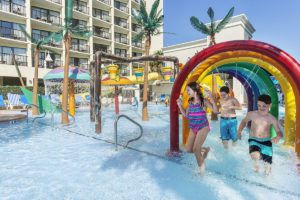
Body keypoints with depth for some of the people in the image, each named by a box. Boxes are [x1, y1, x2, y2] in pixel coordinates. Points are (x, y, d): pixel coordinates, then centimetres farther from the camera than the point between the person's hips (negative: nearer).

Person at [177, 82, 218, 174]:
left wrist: (211, 98, -27)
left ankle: (202, 169, 15)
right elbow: (186, 115, 11)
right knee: (189, 149, 8)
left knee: (196, 149, -9)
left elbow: (216, 110, -18)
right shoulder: (190, 102, 5)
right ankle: (205, 149, 34)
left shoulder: (203, 101, -11)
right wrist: (180, 105, 4)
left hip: (203, 127, -6)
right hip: (193, 128, 6)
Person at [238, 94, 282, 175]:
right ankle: (256, 162, 9)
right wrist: (239, 131, 0)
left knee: (267, 165, 7)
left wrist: (277, 137, -31)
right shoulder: (252, 114, -8)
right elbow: (244, 121, 11)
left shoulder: (272, 119, -8)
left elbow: (279, 132, -7)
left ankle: (266, 174, 46)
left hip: (266, 141, 1)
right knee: (255, 155, -31)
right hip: (253, 140, -1)